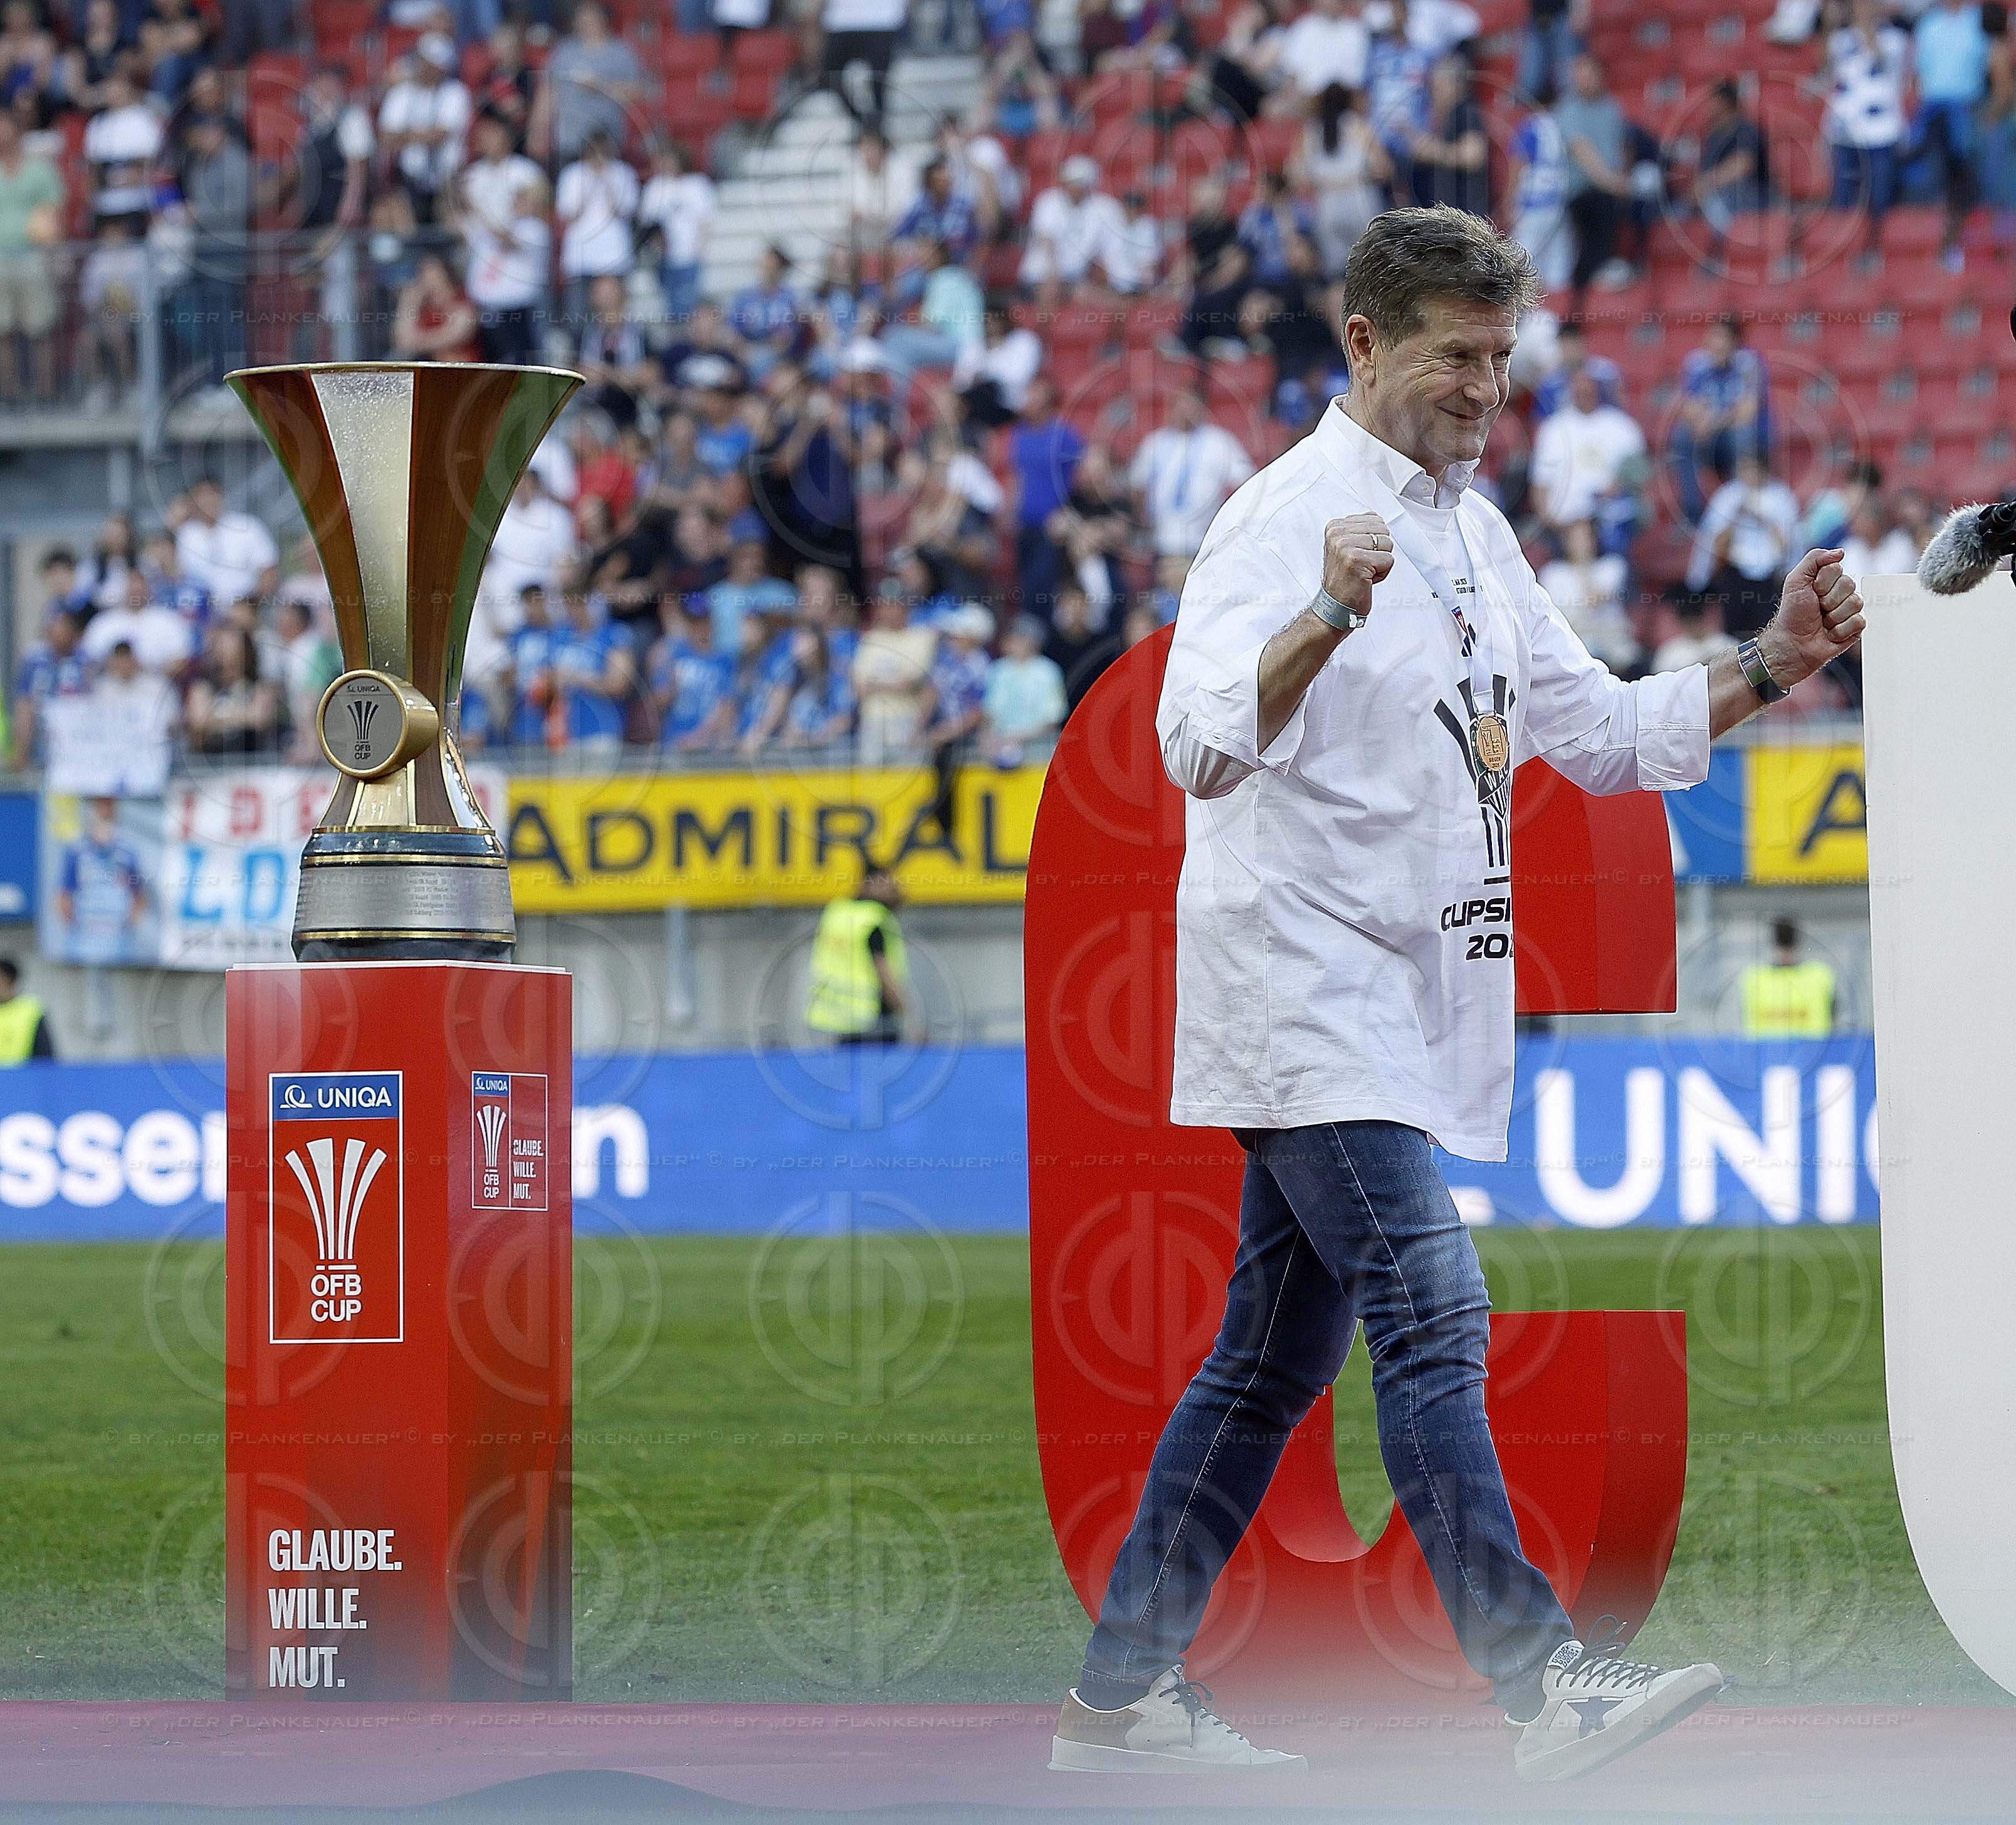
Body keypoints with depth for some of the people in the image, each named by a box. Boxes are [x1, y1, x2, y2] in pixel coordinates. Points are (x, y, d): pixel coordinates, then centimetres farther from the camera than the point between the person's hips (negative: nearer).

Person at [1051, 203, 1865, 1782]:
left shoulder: (1473, 533, 16)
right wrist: (1330, 617, -40)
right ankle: (1541, 1677, -25)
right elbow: (1204, 748, -24)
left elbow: (1601, 731, 21)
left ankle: (1127, 1691, 15)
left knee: (1272, 1360, 10)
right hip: (1303, 988, -9)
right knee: (1432, 1317, -18)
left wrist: (1774, 664, 8)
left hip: (1403, 997, 9)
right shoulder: (1292, 515, -11)